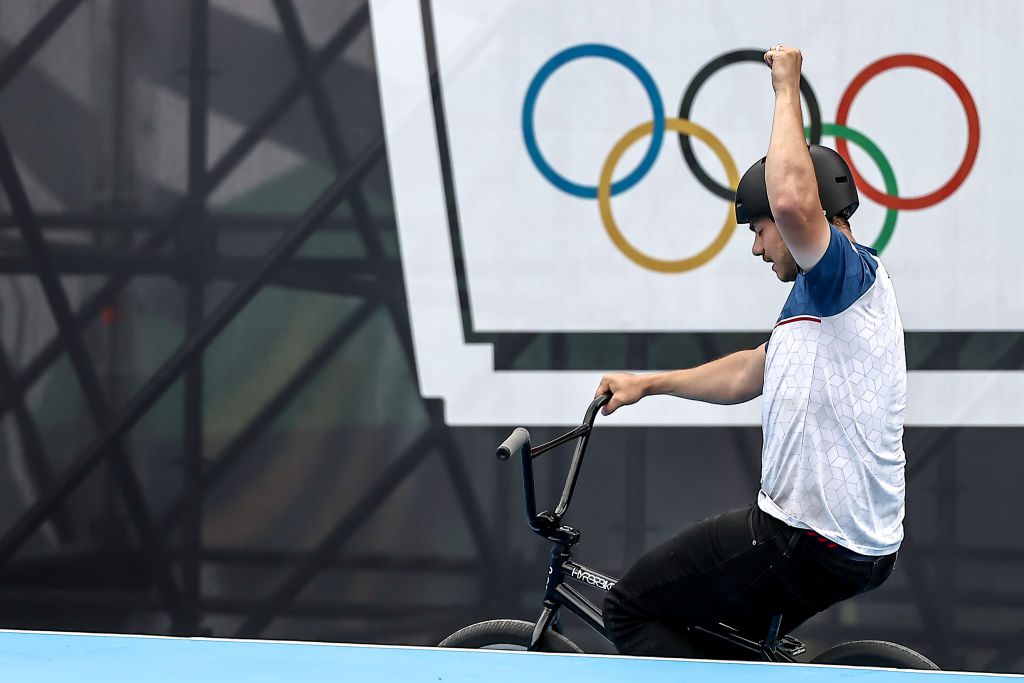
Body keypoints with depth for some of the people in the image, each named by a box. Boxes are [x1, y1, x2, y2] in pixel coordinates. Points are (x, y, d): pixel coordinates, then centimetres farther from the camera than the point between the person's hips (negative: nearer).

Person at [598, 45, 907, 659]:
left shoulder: (852, 274, -14)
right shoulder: (823, 295, 18)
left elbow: (793, 201, -35)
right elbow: (750, 373, 31)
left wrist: (788, 90, -22)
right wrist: (647, 384, 33)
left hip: (809, 541, -11)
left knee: (632, 610, -2)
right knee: (718, 642, 25)